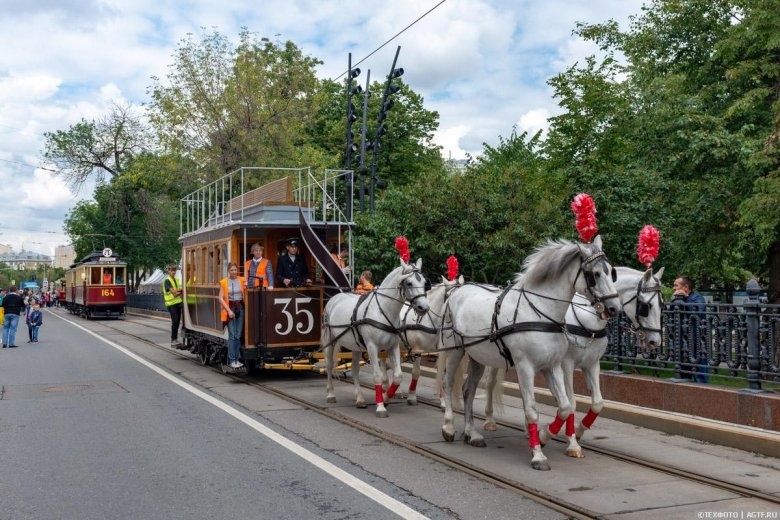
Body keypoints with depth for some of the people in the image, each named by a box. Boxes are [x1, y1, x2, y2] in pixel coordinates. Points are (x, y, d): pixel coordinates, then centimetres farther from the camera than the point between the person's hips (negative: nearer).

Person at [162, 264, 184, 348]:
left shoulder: (177, 279, 13)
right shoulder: (167, 281, -8)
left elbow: (180, 291, 9)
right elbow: (173, 291, -19)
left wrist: (178, 293, -11)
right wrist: (181, 289, -13)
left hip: (178, 302, 7)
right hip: (171, 303, -7)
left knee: (178, 321, 7)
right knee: (174, 321, -12)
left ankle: (175, 339, 15)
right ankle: (173, 340, -8)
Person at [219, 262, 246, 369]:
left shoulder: (242, 280, 6)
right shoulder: (224, 282, 1)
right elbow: (221, 298, -1)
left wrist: (247, 286, -17)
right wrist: (229, 310, -8)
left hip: (240, 308, 2)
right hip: (229, 308, -2)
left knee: (238, 335, 5)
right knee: (232, 335, -5)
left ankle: (237, 359, 13)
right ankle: (231, 360, 0)